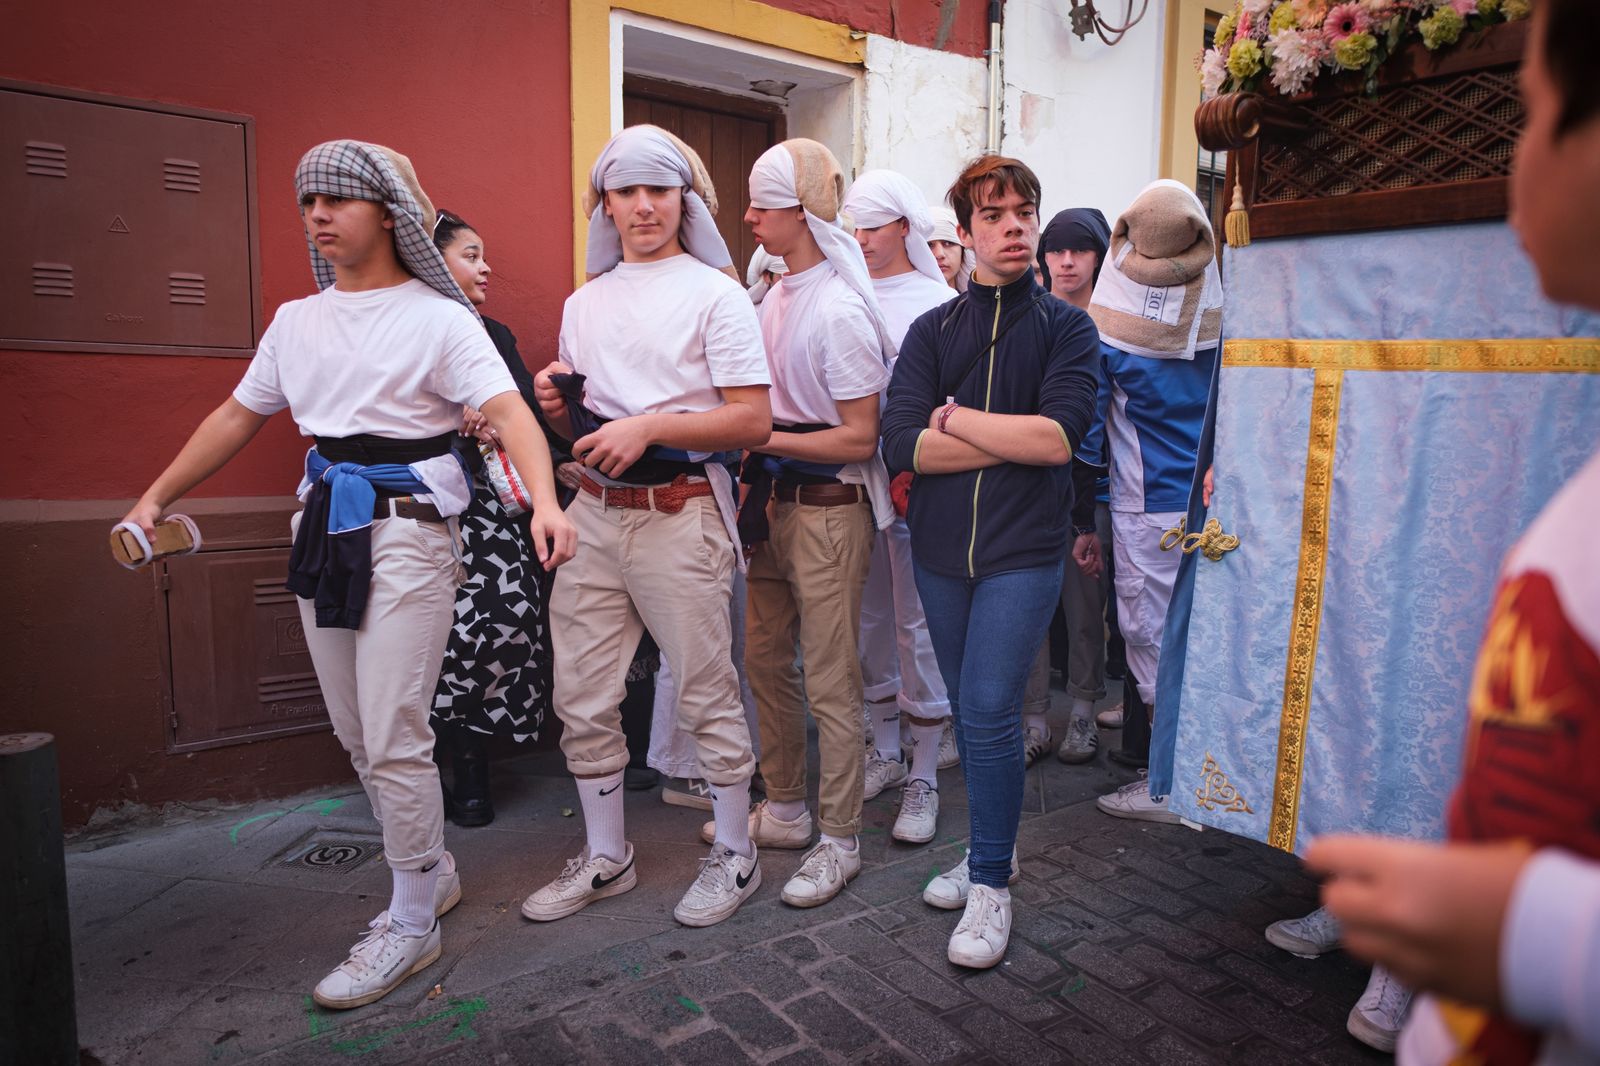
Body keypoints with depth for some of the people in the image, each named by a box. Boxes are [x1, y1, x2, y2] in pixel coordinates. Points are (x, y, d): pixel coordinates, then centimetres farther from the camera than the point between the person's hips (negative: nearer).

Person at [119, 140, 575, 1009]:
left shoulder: (438, 318, -6)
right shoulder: (297, 320, 13)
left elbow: (507, 410, -19)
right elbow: (237, 416, 21)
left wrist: (545, 500, -36)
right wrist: (156, 498, 20)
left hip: (405, 530, -7)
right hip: (324, 525, 7)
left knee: (393, 740, -5)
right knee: (355, 735, 13)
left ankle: (411, 925, 13)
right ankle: (433, 874, 32)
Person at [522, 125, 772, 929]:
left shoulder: (714, 294, -2)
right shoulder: (583, 303, 16)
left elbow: (753, 420, -11)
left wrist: (651, 425, -19)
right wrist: (556, 402, -2)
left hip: (678, 516, -6)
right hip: (594, 513, 6)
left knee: (705, 695, 4)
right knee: (582, 698, 10)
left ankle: (735, 856, 24)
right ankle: (605, 858, 29)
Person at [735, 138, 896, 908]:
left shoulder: (839, 309, -15)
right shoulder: (775, 299, 11)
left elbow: (859, 438, -16)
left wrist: (765, 438, -16)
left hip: (828, 507, -8)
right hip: (774, 500, 9)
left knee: (830, 680, 1)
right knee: (765, 659, 15)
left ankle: (839, 841, 17)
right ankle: (784, 808, 33)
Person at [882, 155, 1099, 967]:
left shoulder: (1067, 327, 3)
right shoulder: (931, 331, 7)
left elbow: (1059, 436, -14)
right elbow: (902, 445, -8)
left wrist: (955, 418, -7)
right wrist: (1015, 438, -11)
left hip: (1024, 549, -3)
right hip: (941, 547, 3)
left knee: (990, 709, -8)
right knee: (969, 710, 14)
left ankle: (992, 884, 10)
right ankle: (991, 846, 34)